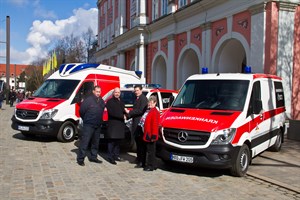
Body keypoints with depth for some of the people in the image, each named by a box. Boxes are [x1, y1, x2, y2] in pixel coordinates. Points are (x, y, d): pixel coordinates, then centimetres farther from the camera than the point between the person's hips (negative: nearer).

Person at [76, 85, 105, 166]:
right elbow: (81, 111, -8)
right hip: (88, 125, -7)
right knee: (84, 142, -7)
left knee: (95, 142, 15)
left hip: (98, 126, 7)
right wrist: (85, 119, 3)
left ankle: (93, 157, 27)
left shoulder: (101, 101, 9)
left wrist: (99, 120, 14)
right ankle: (80, 159, -2)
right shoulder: (88, 100, -11)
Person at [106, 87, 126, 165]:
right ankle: (110, 157, -3)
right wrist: (122, 116, -13)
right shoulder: (110, 102, -2)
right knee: (112, 141, -7)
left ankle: (116, 156, 18)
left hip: (120, 124, 7)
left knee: (118, 141, 10)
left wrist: (125, 112, -6)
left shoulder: (121, 102, 21)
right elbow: (112, 113, -14)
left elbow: (124, 111, 19)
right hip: (112, 124, -7)